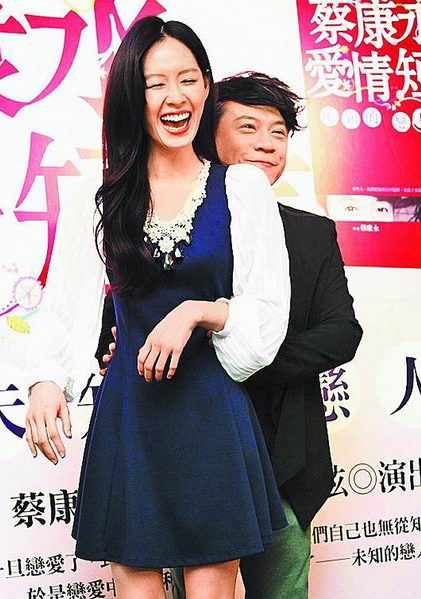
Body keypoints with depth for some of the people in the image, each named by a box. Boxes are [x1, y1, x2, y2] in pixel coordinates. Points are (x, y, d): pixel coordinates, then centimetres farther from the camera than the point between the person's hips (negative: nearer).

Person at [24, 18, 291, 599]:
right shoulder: (105, 197, 6)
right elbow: (67, 303, 5)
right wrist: (46, 380, -12)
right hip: (129, 413, 2)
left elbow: (270, 311, 0)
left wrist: (196, 312, -16)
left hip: (214, 412, -1)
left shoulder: (242, 186, 1)